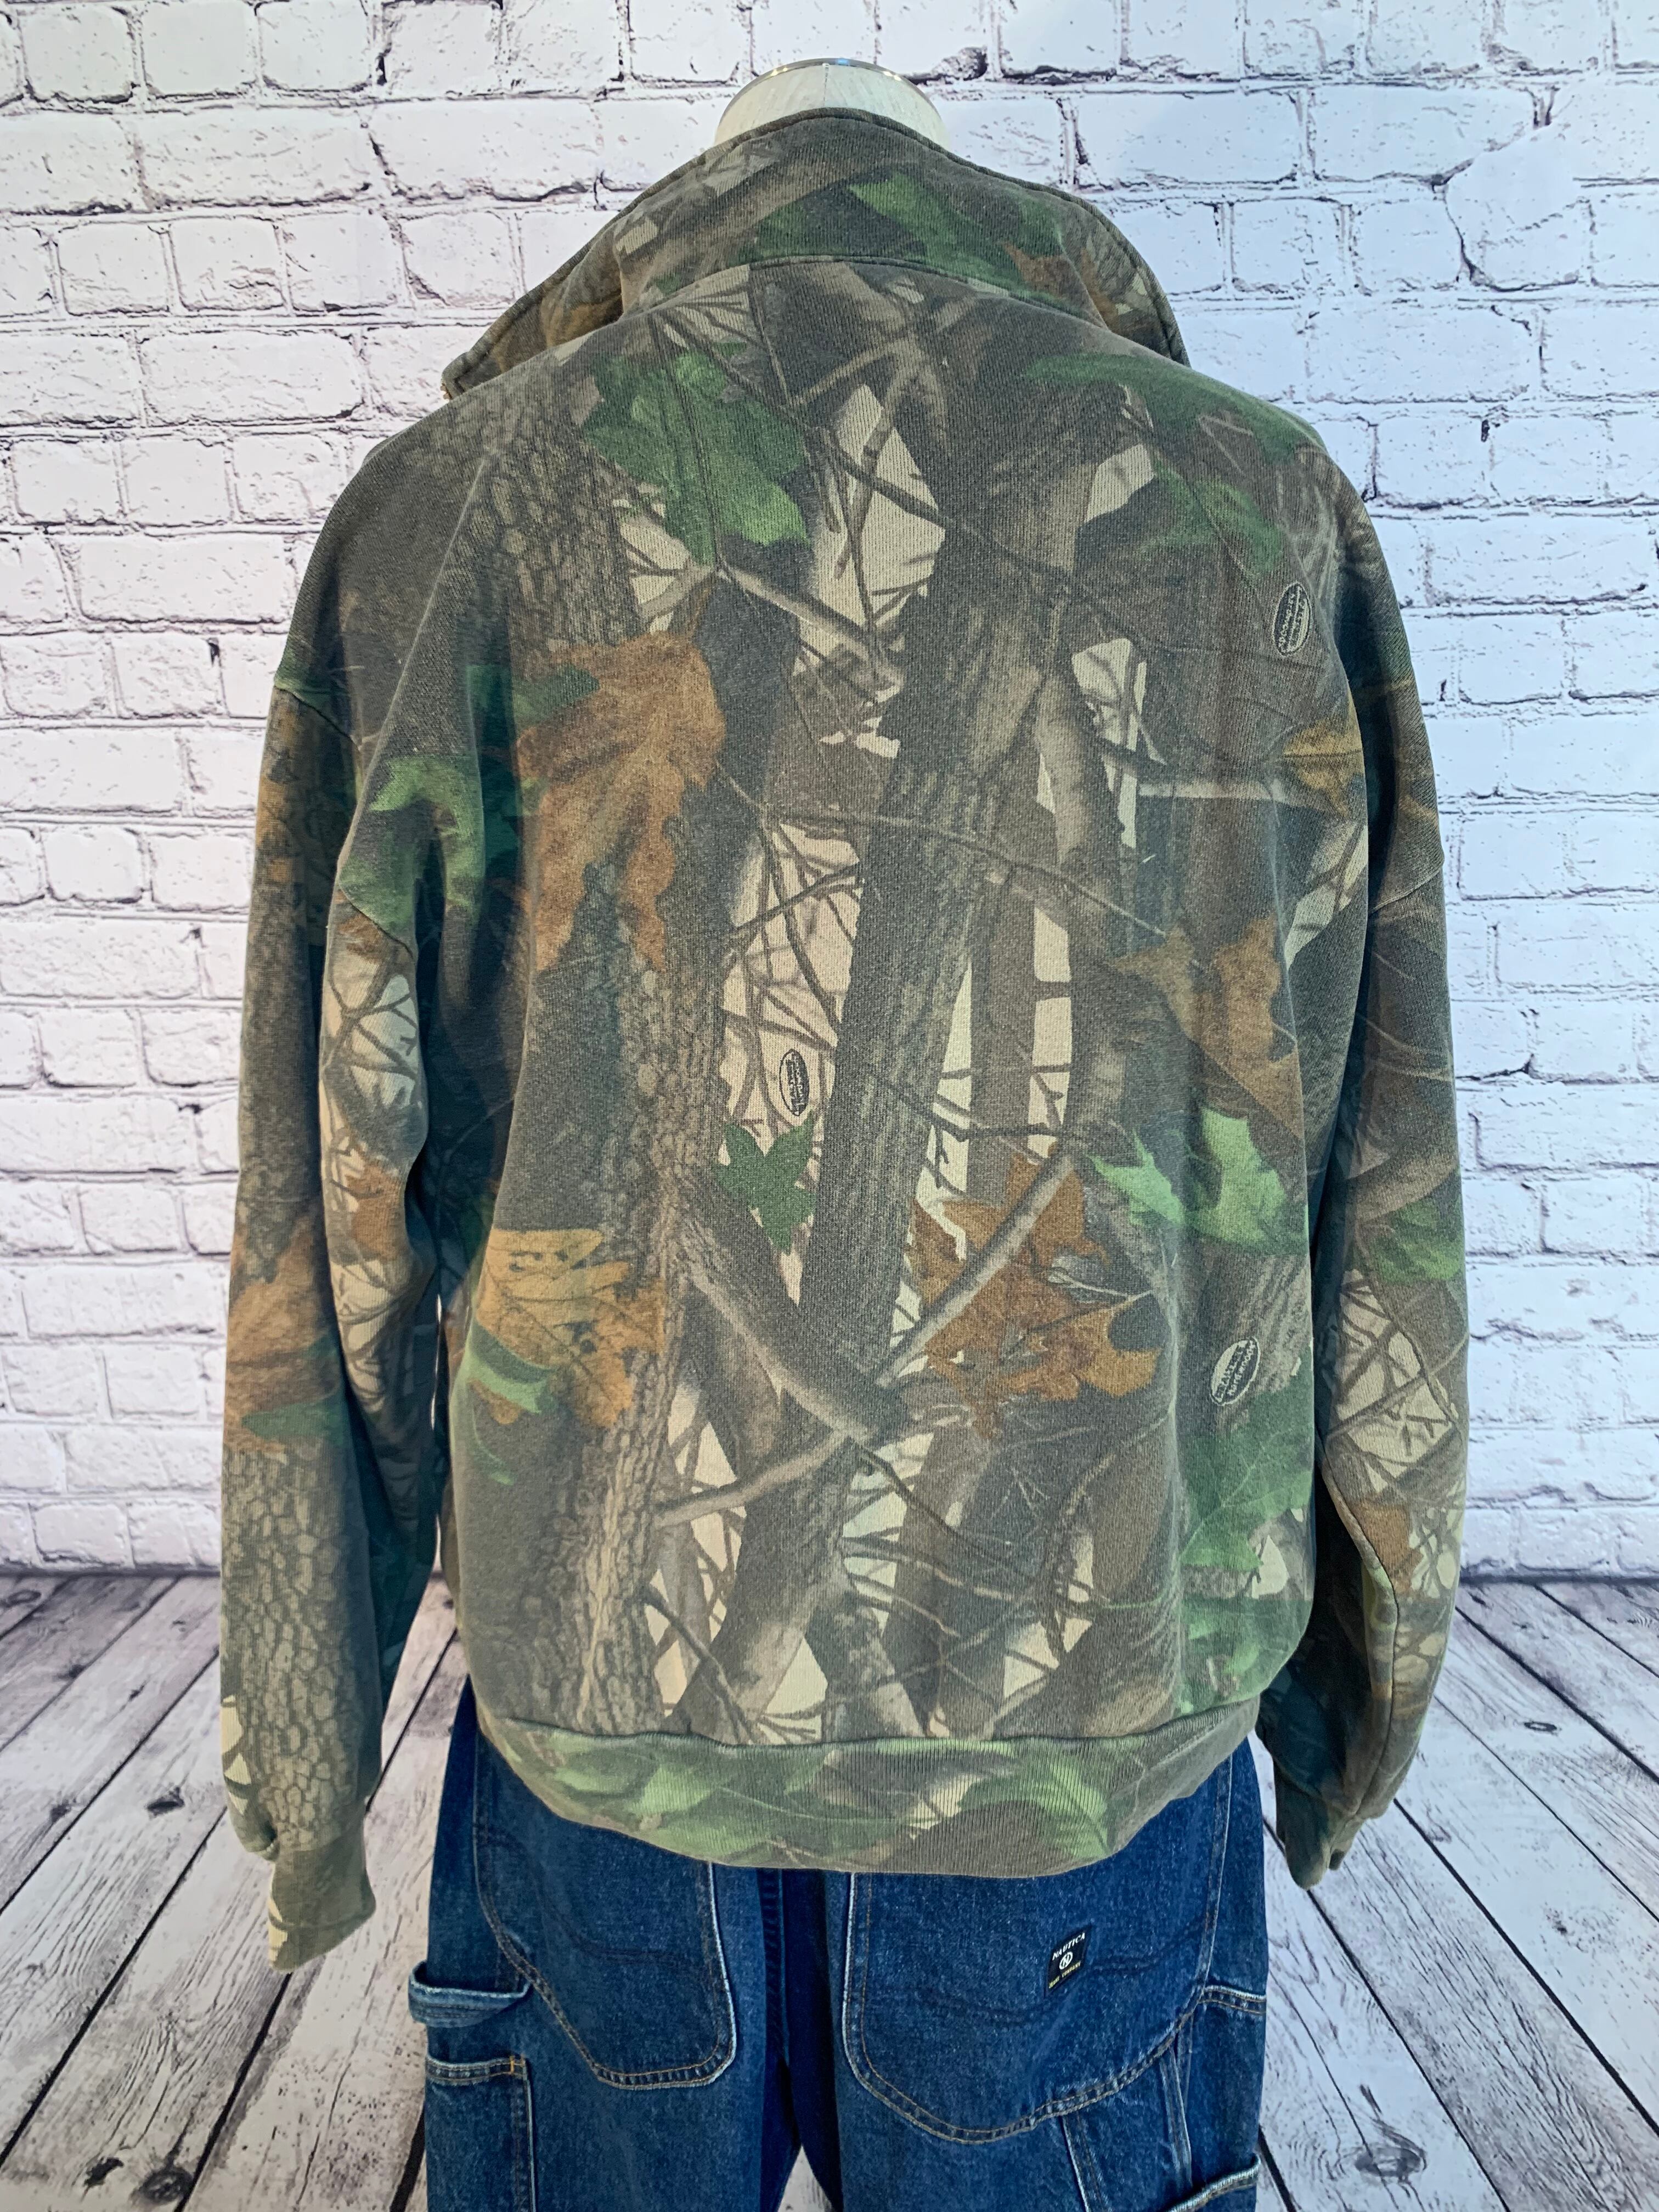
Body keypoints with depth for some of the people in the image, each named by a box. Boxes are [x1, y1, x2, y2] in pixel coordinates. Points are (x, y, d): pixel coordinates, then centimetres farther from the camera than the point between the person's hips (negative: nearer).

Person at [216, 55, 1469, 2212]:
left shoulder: (457, 501, 0)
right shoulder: (1261, 508, 2)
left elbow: (339, 1165, -3)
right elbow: (1374, 1151, 2)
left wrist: (307, 1725, 8)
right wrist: (1371, 1636, 15)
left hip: (605, 1660, 0)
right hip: (1107, 1684, 1)